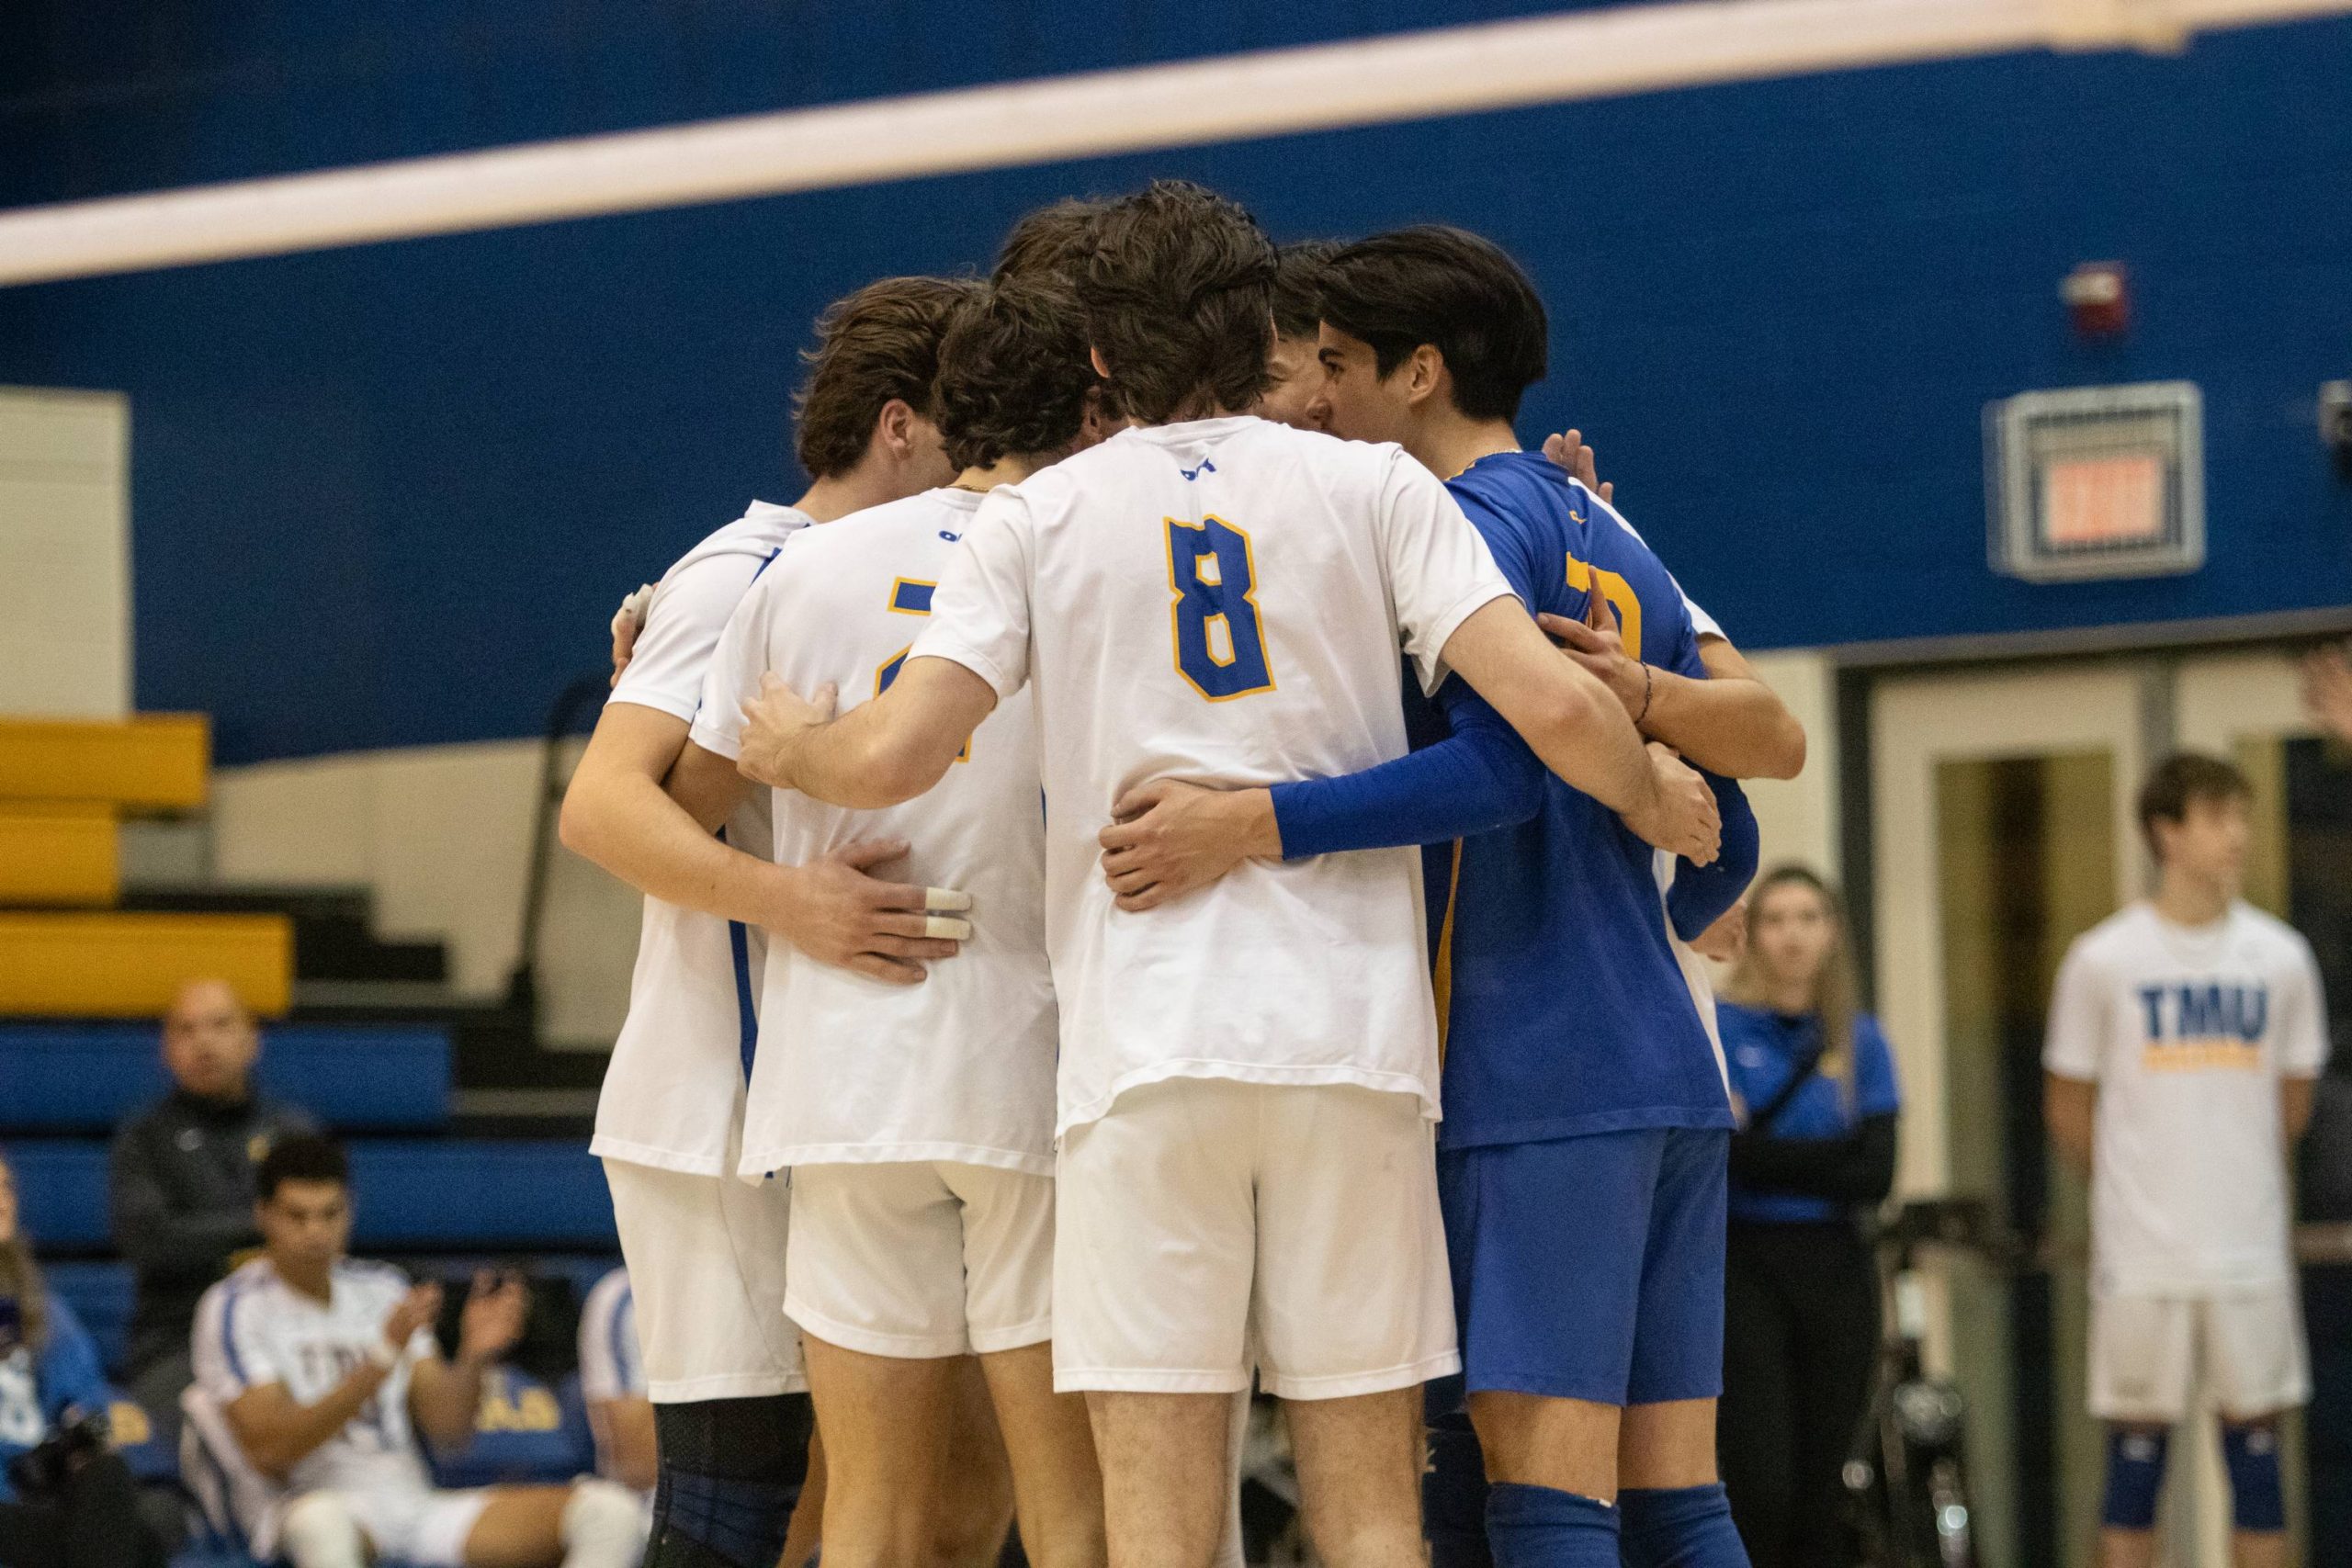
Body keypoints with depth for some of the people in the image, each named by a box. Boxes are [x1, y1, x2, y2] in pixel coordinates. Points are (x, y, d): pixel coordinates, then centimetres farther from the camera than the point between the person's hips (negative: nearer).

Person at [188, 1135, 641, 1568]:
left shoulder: (382, 1289, 17)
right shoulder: (234, 1307, -1)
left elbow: (447, 1427, 13)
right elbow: (269, 1451, -15)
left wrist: (473, 1358, -9)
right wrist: (382, 1360, -22)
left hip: (414, 1500, 6)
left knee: (607, 1510, -14)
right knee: (320, 1520, -46)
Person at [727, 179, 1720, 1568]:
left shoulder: (1037, 517, 6)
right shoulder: (1373, 487, 6)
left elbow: (894, 756, -4)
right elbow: (1552, 705, -5)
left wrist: (792, 749, 18)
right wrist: (1655, 803, 15)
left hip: (1141, 1040, -1)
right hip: (1353, 1034, 1)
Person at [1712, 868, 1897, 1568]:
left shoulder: (1859, 1039, 8)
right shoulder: (1719, 1027, -1)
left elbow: (1875, 1175, -2)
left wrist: (1763, 1155, -10)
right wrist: (1831, 1156, -14)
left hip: (1836, 1270, 4)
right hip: (1745, 1266, -3)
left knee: (1822, 1485, 4)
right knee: (1760, 1485, -12)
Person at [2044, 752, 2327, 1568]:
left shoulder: (2281, 957, 3)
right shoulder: (2103, 960, -4)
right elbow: (2068, 1108, 5)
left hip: (2251, 1254, 2)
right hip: (2141, 1256, -2)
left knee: (2256, 1446, 6)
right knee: (2136, 1454, 2)